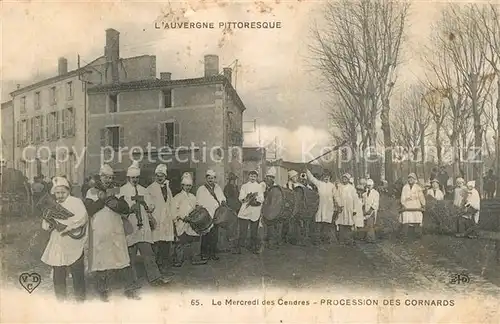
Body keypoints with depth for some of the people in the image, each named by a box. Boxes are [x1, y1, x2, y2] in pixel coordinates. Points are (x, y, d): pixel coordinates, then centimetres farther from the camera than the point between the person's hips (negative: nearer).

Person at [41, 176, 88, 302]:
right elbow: (45, 225, 13)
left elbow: (83, 217, -21)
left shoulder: (76, 202, -6)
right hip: (57, 247, 6)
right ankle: (61, 301, 26)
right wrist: (49, 223, -9)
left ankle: (80, 300, 13)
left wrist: (66, 225, -22)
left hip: (73, 246, -6)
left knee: (78, 276, 1)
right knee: (58, 277, 13)